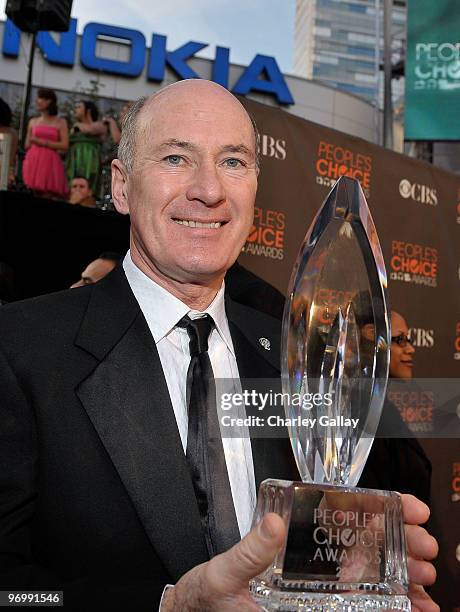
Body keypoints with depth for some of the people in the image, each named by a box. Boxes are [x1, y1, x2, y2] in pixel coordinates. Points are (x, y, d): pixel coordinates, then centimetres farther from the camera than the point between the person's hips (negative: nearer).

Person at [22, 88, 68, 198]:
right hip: (33, 162, 3)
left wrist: (44, 143, -8)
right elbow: (27, 145, 14)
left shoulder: (60, 122, 5)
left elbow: (64, 145, -4)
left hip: (50, 163, -3)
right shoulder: (33, 122, 15)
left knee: (48, 196, -9)